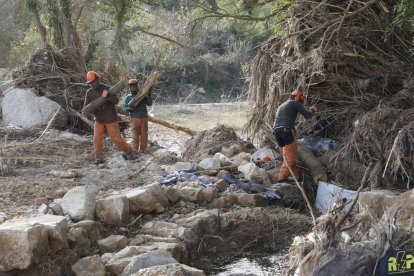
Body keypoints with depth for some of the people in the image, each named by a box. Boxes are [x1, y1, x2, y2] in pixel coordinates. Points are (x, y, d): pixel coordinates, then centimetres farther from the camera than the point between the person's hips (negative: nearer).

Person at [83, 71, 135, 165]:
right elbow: (86, 106, -5)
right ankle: (99, 158, 0)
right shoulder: (89, 92, -4)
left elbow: (116, 101, -27)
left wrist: (108, 95, -47)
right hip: (99, 119, 4)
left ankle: (128, 151, 22)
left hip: (110, 119, -4)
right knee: (97, 139, -8)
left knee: (116, 138, 0)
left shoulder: (107, 89, -16)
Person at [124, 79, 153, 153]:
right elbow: (125, 108, 3)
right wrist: (129, 108, -19)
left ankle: (142, 150, 14)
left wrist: (149, 95, -8)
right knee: (135, 136, -8)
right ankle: (134, 151, -5)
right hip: (135, 119, -2)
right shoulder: (128, 97, 9)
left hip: (144, 118, 2)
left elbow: (149, 103, 4)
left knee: (144, 136, 5)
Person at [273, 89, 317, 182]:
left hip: (276, 131, 7)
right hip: (287, 131, -7)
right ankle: (282, 179, -12)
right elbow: (307, 115, 6)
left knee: (287, 158, 12)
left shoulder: (281, 106, 30)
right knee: (290, 158, -3)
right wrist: (312, 110, 27)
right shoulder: (295, 103, 8)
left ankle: (296, 178, 13)